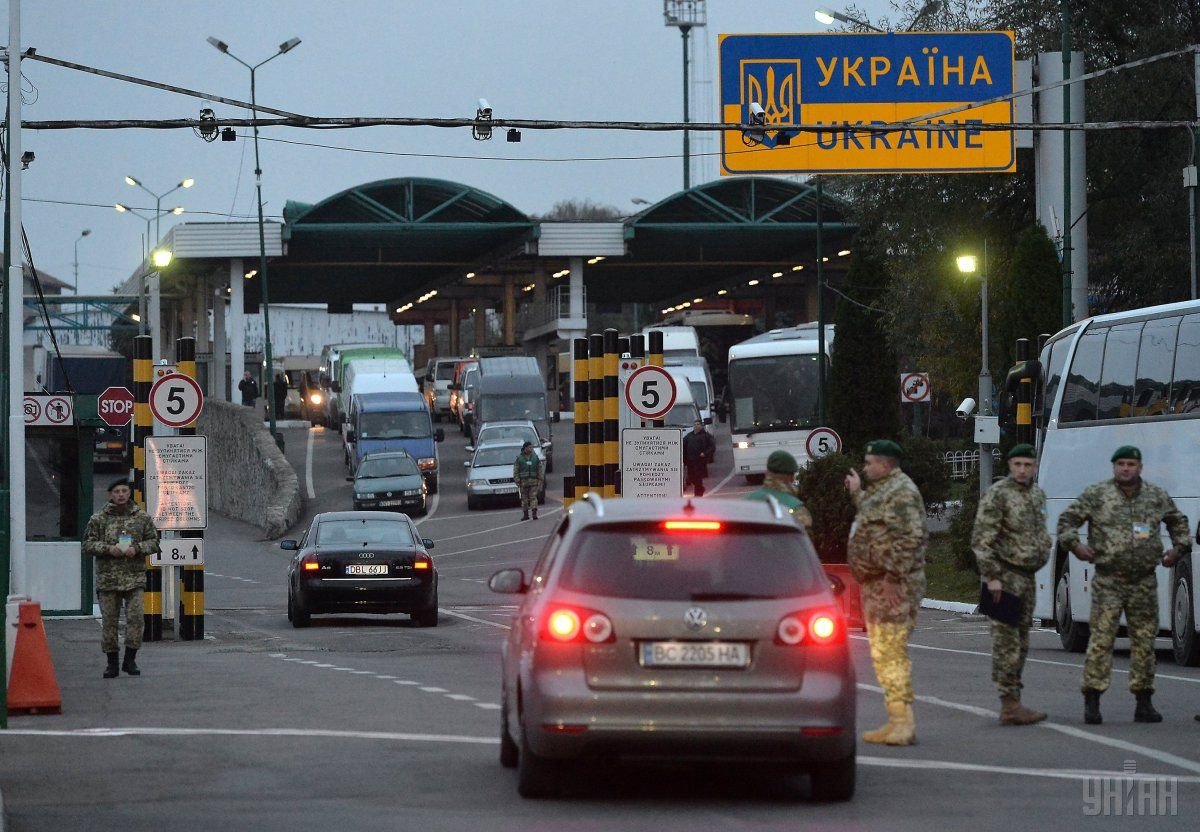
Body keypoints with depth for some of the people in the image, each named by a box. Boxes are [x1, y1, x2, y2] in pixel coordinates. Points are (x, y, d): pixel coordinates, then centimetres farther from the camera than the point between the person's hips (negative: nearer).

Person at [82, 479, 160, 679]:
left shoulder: (142, 517, 7)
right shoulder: (98, 519, 4)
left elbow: (153, 542, 10)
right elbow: (88, 544, 3)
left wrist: (137, 548, -9)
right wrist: (108, 549, -13)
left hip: (135, 578, 0)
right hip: (107, 578, 0)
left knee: (135, 617, -8)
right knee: (109, 621, 2)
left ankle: (130, 660, 4)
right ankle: (112, 663, 10)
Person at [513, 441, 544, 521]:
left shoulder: (535, 457, 9)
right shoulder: (519, 459, 3)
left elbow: (540, 469, 12)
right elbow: (515, 471, 2)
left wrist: (540, 480, 3)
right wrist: (517, 481, -6)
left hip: (534, 481, 0)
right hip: (523, 481, 0)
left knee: (533, 497, -8)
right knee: (524, 498, 3)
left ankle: (534, 514, -13)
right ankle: (525, 514, 10)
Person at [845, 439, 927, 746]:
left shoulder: (902, 492, -14)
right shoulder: (881, 490, 19)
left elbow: (912, 537, -22)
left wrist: (893, 577, -24)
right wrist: (857, 493, 37)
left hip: (893, 587, -11)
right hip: (875, 584, 11)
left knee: (891, 651, -13)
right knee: (882, 653, 13)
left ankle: (904, 723, -15)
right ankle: (896, 721, 16)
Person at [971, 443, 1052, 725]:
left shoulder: (1037, 495, 14)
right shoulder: (998, 495, -11)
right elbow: (981, 540, -15)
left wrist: (1043, 553, 18)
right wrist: (992, 576, -20)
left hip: (1026, 575, 9)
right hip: (1005, 575, -9)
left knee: (1020, 642, 11)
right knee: (1007, 641, -10)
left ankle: (1013, 703, 16)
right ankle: (1010, 704, -11)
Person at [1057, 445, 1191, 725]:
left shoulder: (1157, 497, 9)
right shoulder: (1096, 494, -1)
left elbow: (1178, 521, 26)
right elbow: (1067, 520, 5)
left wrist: (1179, 548, 12)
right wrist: (1075, 544, -10)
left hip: (1144, 583, 3)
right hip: (1108, 582, -3)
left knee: (1144, 640, 5)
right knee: (1101, 639, -9)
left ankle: (1144, 702, 13)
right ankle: (1091, 703, -8)